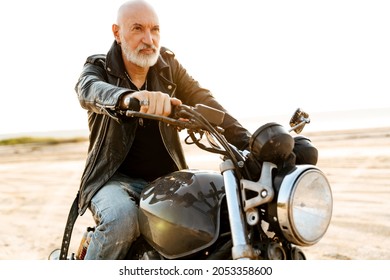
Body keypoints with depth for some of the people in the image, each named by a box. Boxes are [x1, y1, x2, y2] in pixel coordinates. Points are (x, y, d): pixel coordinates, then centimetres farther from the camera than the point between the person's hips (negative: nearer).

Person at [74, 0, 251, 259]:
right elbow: (91, 91, -27)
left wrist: (246, 141, -22)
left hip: (167, 179, 4)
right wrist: (128, 98, -52)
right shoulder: (98, 67, -2)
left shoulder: (168, 64, 8)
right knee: (121, 220, -34)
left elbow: (203, 101, -4)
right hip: (116, 179, -3)